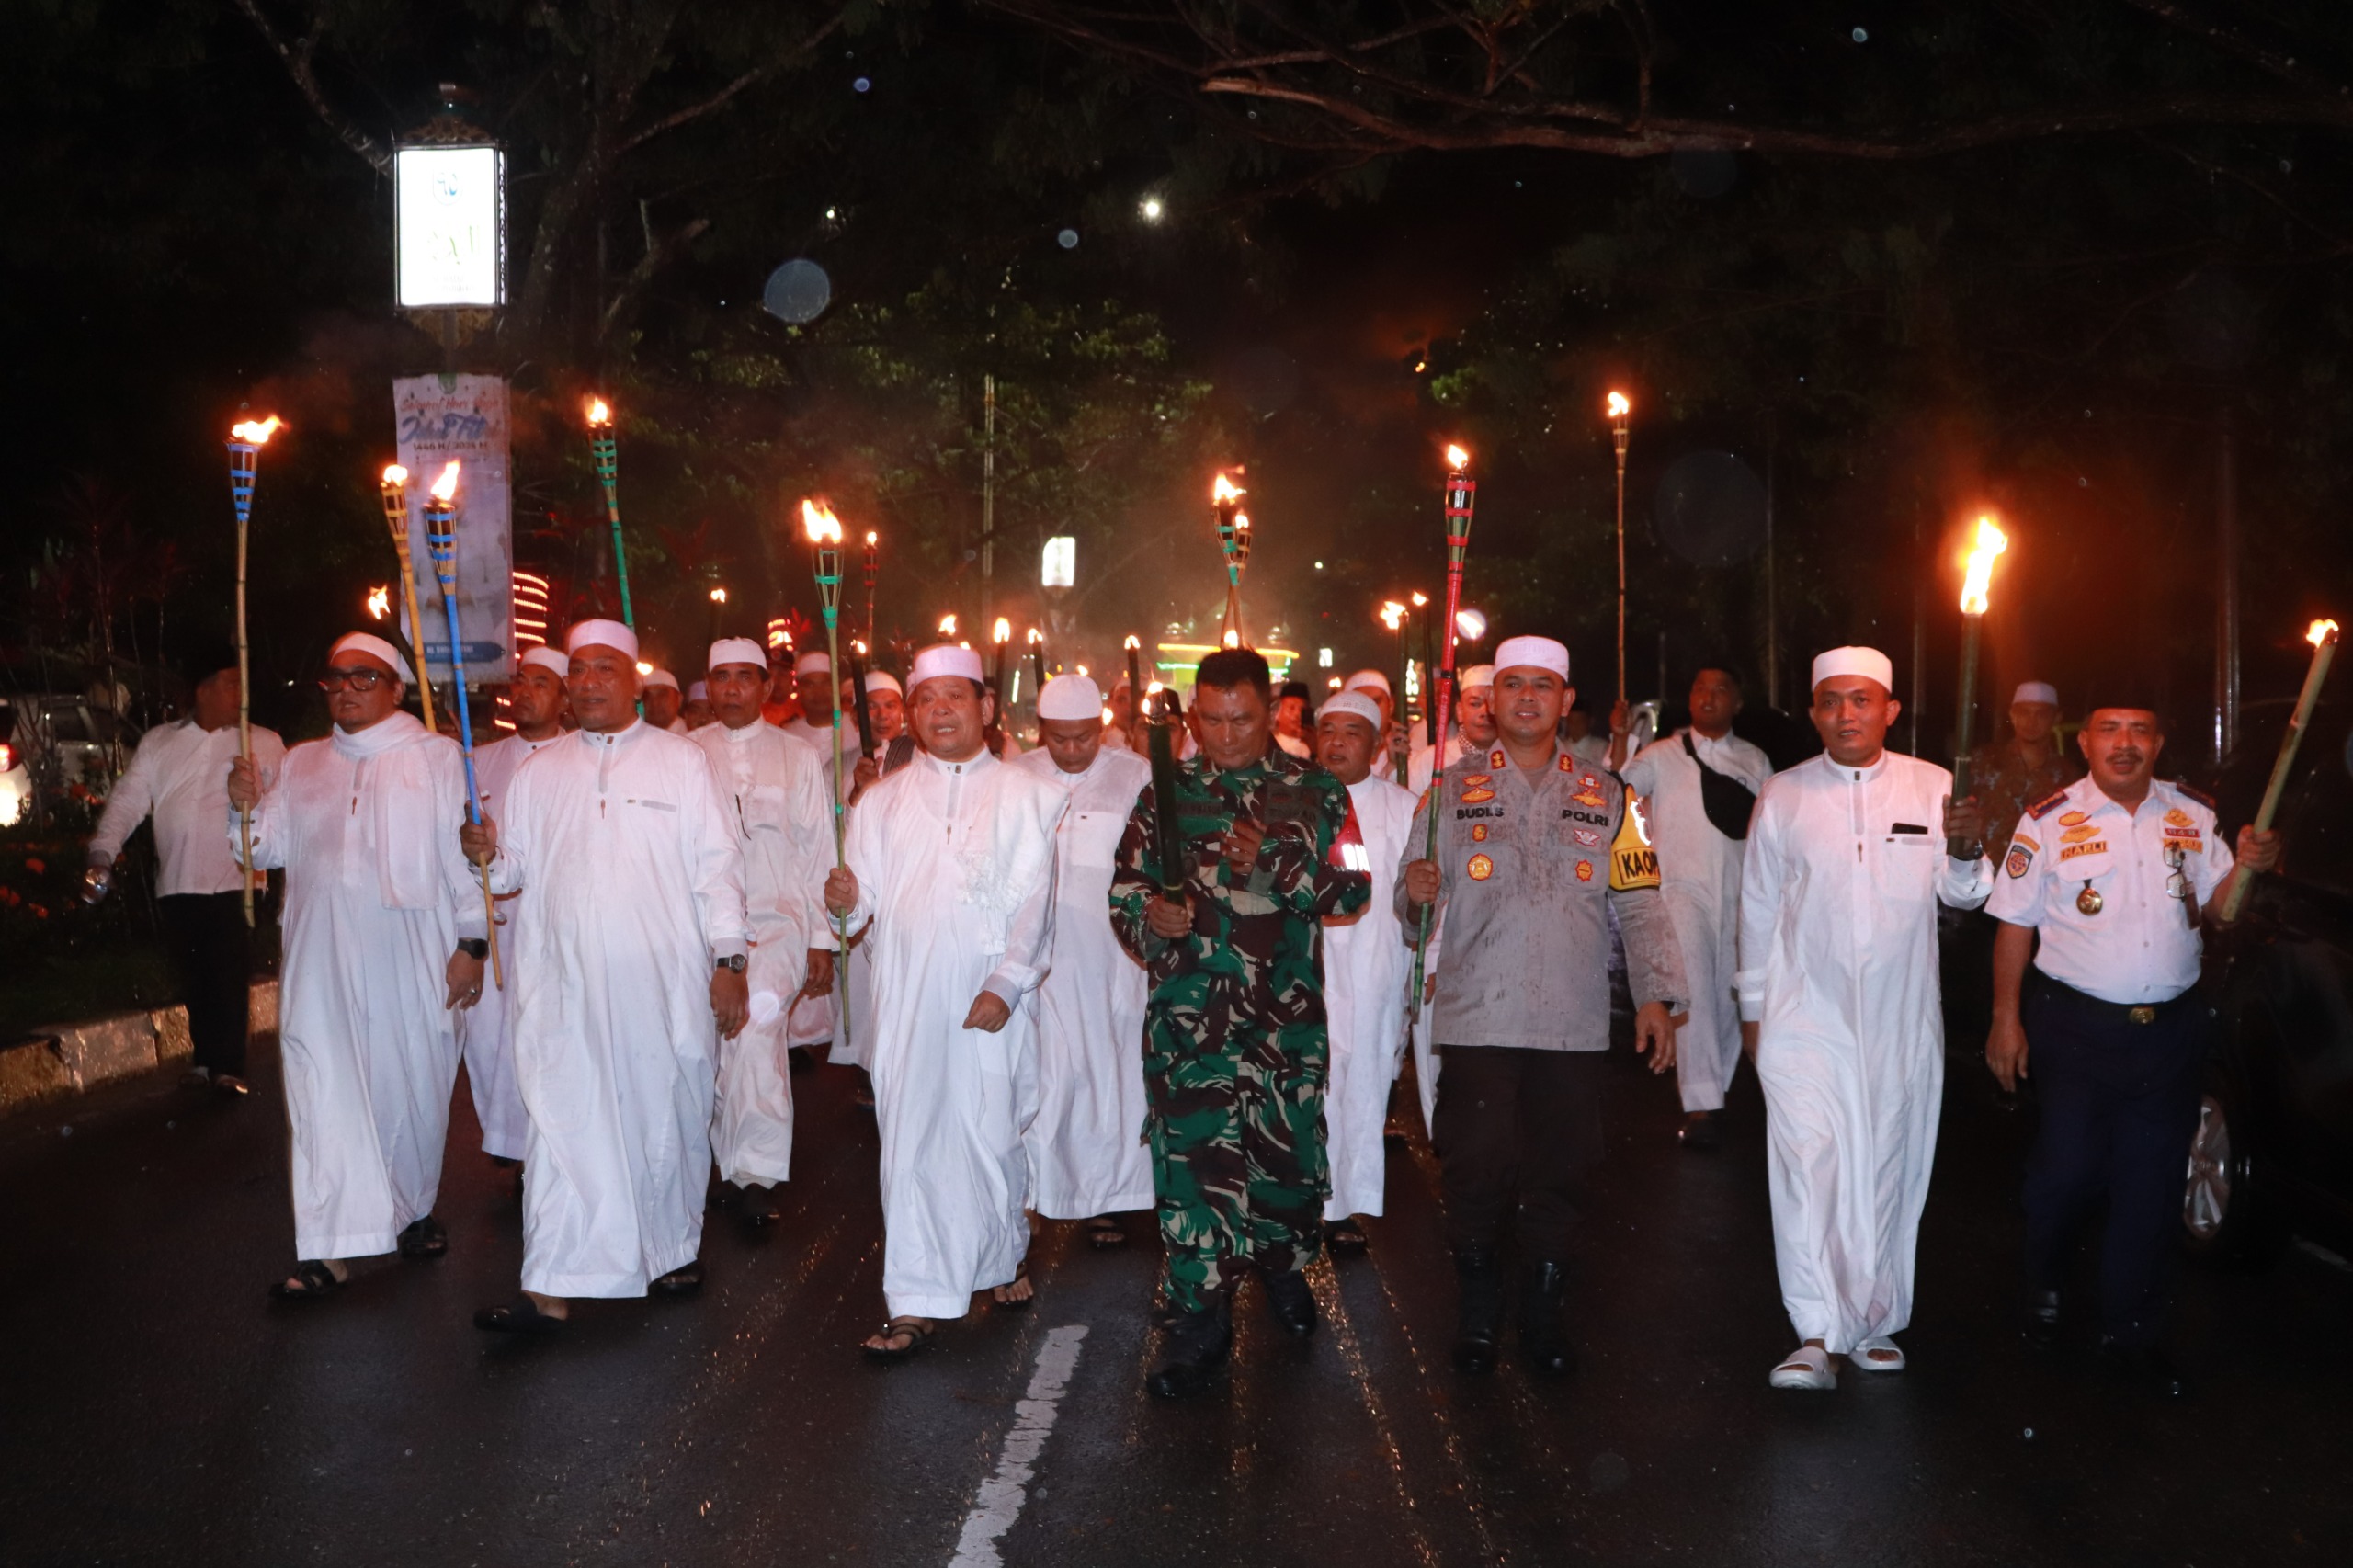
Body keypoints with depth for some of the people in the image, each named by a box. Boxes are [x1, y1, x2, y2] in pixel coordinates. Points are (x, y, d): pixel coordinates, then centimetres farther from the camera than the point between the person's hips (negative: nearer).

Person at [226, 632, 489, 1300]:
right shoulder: (301, 764, 15)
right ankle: (331, 1249, -9)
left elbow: (465, 854, -1)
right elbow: (270, 847, 17)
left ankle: (412, 1208, 30)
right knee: (324, 1092, -7)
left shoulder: (436, 757, 3)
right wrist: (246, 807, -3)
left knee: (412, 1083, 8)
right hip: (322, 961, 2)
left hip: (410, 956, -2)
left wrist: (472, 943, -8)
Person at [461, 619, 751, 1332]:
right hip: (567, 980, 2)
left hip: (664, 979, -1)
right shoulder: (538, 772, 14)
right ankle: (550, 1291, -3)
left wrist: (729, 961, -3)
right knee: (562, 1123, -4)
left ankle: (676, 1249, 27)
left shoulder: (682, 761, 7)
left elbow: (716, 865, 3)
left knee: (667, 1118, 8)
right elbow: (519, 870, 16)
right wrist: (490, 854, -8)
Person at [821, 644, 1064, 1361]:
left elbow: (1033, 900, -1)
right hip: (906, 997, 2)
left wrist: (1006, 984, -11)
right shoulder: (884, 801, 14)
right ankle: (916, 1303, 7)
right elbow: (867, 900, 9)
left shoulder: (1027, 796, 6)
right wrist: (846, 900, -14)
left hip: (990, 998, -2)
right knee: (910, 1139, 0)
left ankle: (1006, 1254, 29)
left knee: (992, 1134, 3)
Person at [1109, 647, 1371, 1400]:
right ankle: (1200, 1321, 5)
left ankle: (1284, 1266, 39)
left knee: (1289, 1149, 9)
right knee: (1193, 1155, -6)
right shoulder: (1168, 792, 7)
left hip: (1287, 1012, 0)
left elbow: (1352, 887, -2)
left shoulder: (1317, 793, 5)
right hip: (1188, 1012, 0)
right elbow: (1125, 889, 9)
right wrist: (1148, 920, -13)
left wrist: (1272, 866, -16)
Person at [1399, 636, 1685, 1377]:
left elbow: (1639, 903, 7)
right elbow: (1413, 903, 6)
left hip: (1573, 1023, 1)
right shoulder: (1451, 792, 7)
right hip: (1476, 1018, -1)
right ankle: (1478, 1313, 17)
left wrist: (1655, 994, -2)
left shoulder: (1606, 798, 10)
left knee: (1559, 1175, 6)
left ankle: (1543, 1317, 22)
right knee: (1475, 1172, -1)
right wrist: (1416, 892, -18)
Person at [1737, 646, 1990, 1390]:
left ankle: (1875, 1323, 23)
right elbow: (1758, 906, 10)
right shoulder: (1783, 796, 4)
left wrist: (1967, 851, -22)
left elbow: (1963, 894, 0)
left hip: (1901, 1020, 1)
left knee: (1890, 1167, 9)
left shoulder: (1931, 788, 4)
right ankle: (1817, 1336, -16)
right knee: (1807, 1160, -14)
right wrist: (1752, 1007, 10)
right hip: (1806, 1014, -1)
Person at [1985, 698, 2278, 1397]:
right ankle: (2043, 1290, 28)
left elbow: (2214, 911, 10)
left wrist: (2245, 868, -12)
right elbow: (2015, 925, -2)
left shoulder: (2193, 818, 6)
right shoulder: (2050, 822, -4)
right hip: (2076, 1025, -3)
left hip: (2172, 1027, 3)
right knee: (2068, 1170, 1)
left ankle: (2130, 1332, 21)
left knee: (2152, 1186, 8)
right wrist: (2006, 1019, -5)